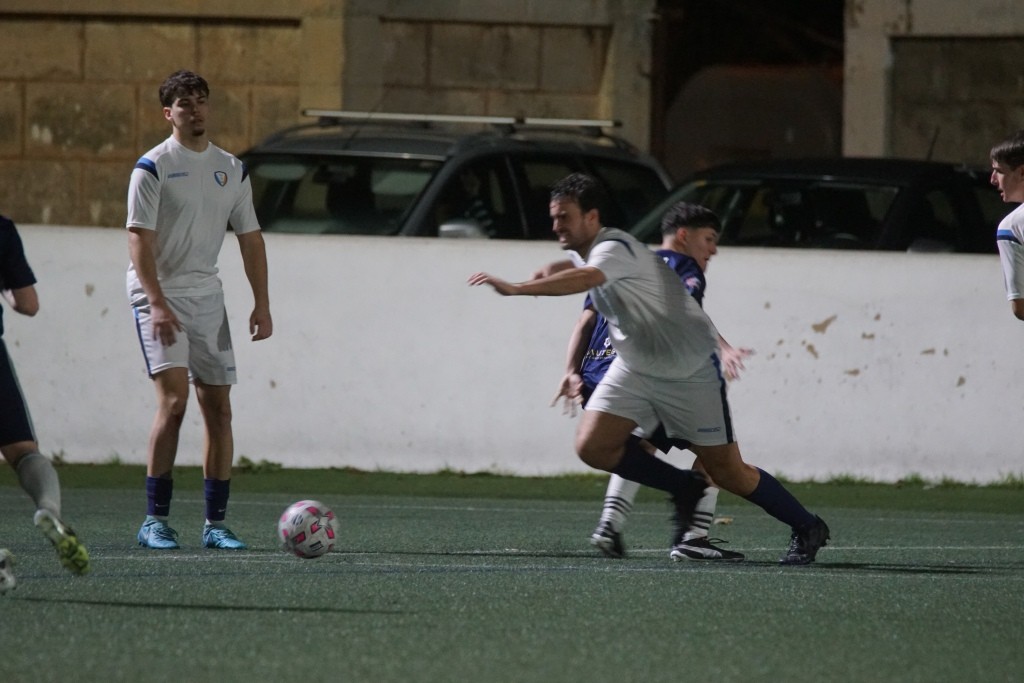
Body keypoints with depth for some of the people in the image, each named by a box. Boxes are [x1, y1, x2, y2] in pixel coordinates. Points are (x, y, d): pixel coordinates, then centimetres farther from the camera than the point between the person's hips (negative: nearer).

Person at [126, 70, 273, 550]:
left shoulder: (231, 169, 11)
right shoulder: (153, 167, -7)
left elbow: (250, 238, 15)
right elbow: (139, 239, -13)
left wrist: (261, 304, 7)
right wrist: (157, 303, -23)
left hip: (207, 295, 6)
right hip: (159, 296, -6)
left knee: (219, 408, 3)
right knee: (173, 400, -18)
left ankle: (216, 523, 9)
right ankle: (155, 520, -12)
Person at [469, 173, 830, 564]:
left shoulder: (615, 250, -27)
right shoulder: (581, 253, 1)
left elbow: (582, 279, -49)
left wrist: (515, 289, -57)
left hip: (691, 373, -8)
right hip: (635, 368, 8)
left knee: (729, 474, -3)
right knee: (592, 446, -10)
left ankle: (807, 529, 18)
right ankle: (684, 489, 10)